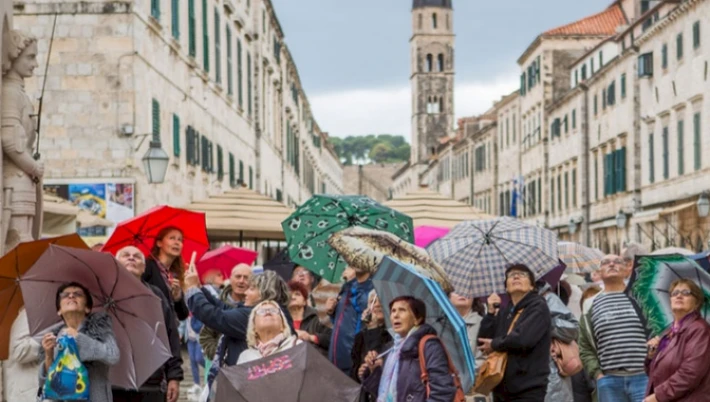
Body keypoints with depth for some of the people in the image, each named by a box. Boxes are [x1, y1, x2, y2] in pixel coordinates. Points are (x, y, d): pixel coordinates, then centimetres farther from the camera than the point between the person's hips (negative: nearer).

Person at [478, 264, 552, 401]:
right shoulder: (503, 311, 15)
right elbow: (483, 343, 9)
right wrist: (491, 313, -1)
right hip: (502, 388, 7)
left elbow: (523, 338, -20)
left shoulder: (538, 307, -3)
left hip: (528, 390, -7)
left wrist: (495, 344, -4)